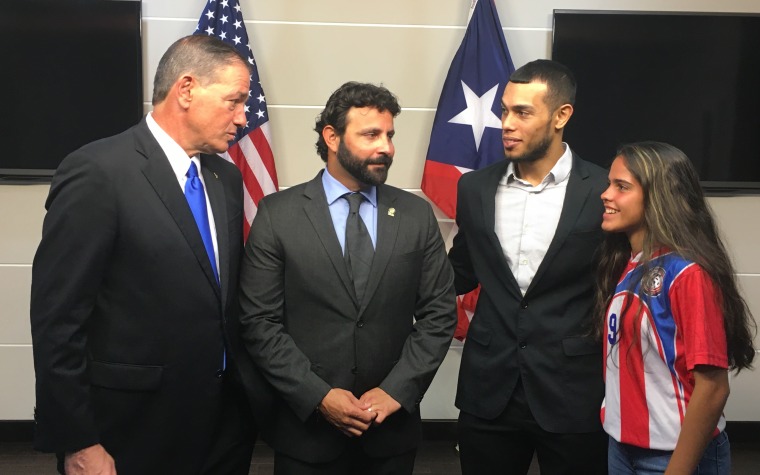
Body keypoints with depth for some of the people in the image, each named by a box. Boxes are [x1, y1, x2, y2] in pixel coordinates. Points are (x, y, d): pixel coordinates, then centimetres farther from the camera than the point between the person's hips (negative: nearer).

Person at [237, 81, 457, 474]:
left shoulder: (416, 214, 1)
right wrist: (318, 396, -14)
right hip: (305, 425, -2)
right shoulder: (278, 214, -5)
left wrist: (396, 390, -9)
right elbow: (259, 322, -7)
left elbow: (439, 314, 0)